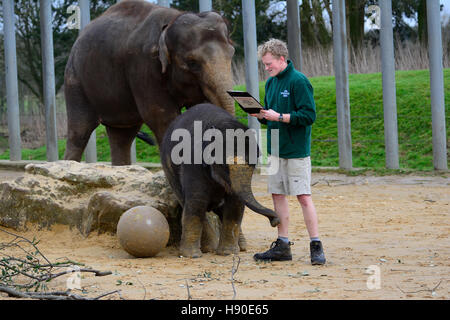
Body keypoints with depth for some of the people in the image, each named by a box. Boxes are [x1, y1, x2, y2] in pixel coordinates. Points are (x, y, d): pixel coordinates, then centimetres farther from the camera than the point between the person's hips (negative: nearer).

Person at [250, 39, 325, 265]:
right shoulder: (270, 83, 13)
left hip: (296, 150, -8)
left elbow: (309, 115, -17)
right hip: (276, 149, 8)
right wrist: (261, 115, -2)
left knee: (303, 197, -8)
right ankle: (282, 246, 16)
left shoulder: (298, 81, -12)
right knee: (277, 195, 9)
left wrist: (279, 117, -20)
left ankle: (316, 247, -4)